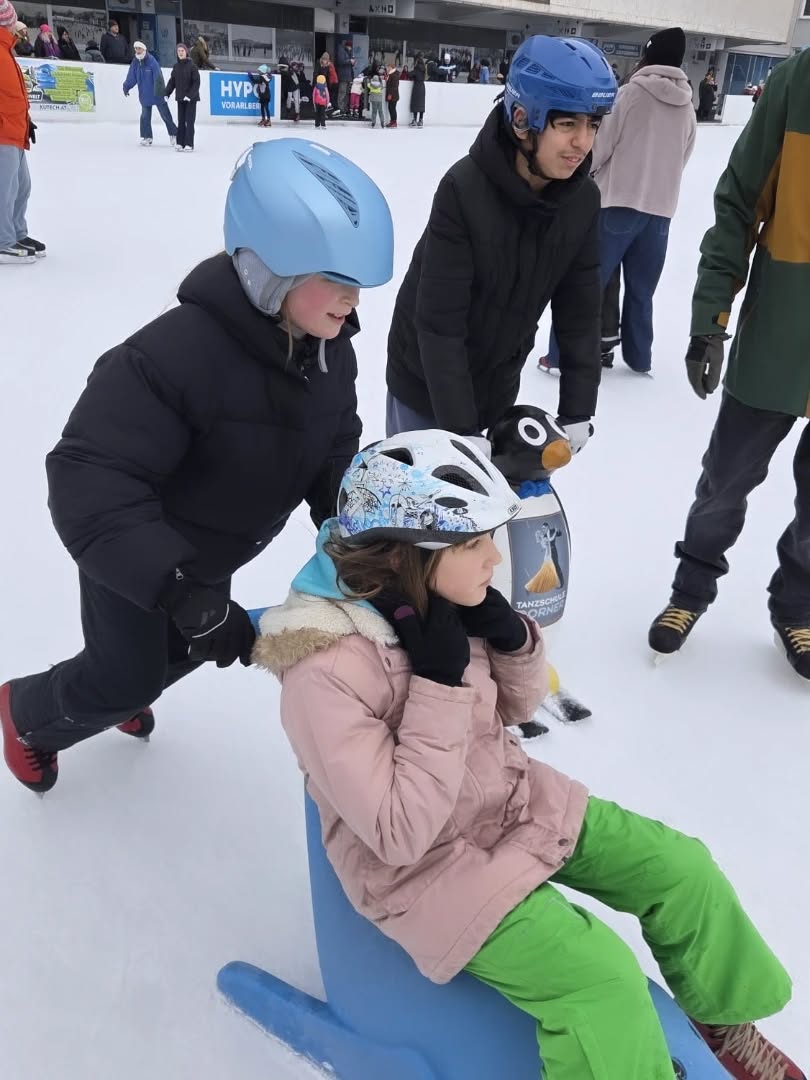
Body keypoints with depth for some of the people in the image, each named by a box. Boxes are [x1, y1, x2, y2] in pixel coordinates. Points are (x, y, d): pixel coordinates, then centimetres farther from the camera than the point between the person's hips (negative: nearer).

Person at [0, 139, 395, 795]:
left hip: (213, 552, 7)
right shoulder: (181, 350, -39)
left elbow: (334, 457, -2)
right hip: (134, 557, -7)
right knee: (130, 674, 10)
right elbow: (89, 478, -41)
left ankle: (117, 696, 63)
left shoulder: (330, 352, -14)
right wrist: (182, 589, -47)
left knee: (177, 650, 27)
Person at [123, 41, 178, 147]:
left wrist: (159, 89, -29)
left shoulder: (151, 61, -15)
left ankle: (174, 134, 17)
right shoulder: (135, 62, 4)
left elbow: (158, 77, -22)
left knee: (165, 115, 3)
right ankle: (146, 137, 16)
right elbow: (131, 77, 10)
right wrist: (126, 87, 5)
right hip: (144, 94, 6)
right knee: (145, 116, 8)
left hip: (157, 94, -5)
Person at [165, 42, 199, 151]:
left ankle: (189, 144, -2)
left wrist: (190, 95, -20)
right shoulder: (176, 67, 9)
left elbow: (196, 82, -12)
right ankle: (180, 143, 12)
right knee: (181, 121, 7)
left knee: (189, 121, -5)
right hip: (180, 98, 6)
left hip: (191, 98, -5)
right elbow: (172, 81, 12)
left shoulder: (192, 66, -8)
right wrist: (167, 93, 2)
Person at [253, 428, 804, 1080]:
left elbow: (520, 705, 6)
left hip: (515, 801, 7)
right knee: (601, 975, -22)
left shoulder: (439, 604, -9)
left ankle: (723, 1015, 30)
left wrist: (509, 636, -16)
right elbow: (401, 833, -28)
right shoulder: (323, 674, -29)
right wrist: (441, 682, -32)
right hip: (425, 867, -7)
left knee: (682, 867, 4)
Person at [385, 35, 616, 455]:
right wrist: (459, 430, -28)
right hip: (428, 380, -4)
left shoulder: (582, 201, -10)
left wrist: (577, 411, -8)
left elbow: (580, 310, -4)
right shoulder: (464, 189, -26)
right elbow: (439, 324, -27)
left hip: (498, 385, 4)